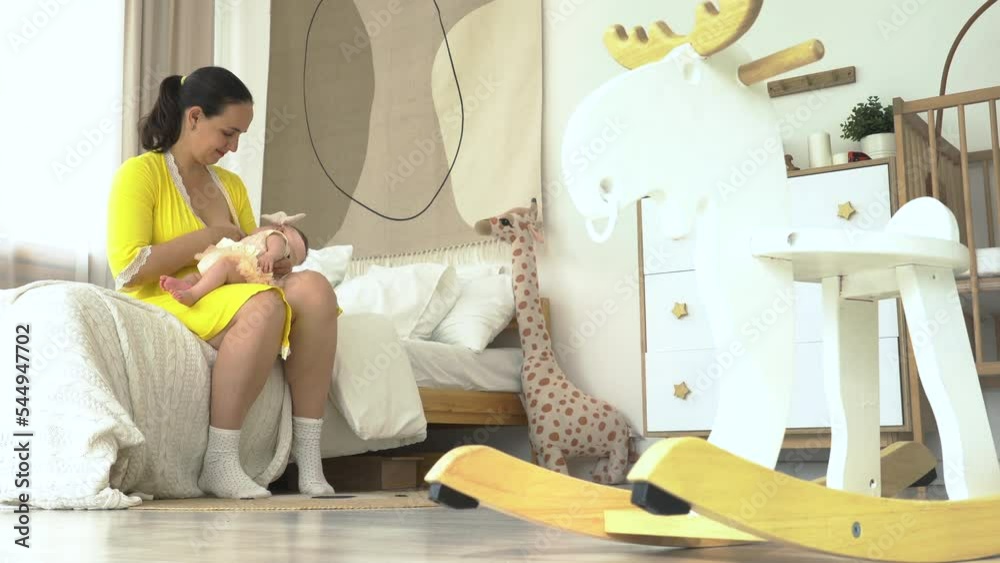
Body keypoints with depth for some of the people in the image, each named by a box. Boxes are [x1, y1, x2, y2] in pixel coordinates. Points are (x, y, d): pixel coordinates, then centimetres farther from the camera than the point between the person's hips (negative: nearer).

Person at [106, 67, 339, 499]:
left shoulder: (231, 184, 20)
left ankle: (308, 460, -26)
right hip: (166, 306, -6)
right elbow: (128, 270, -13)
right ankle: (219, 463, -28)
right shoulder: (140, 174, -1)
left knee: (314, 287, -23)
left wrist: (272, 259, -1)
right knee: (264, 305, -35)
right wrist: (210, 237, -11)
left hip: (230, 302, 6)